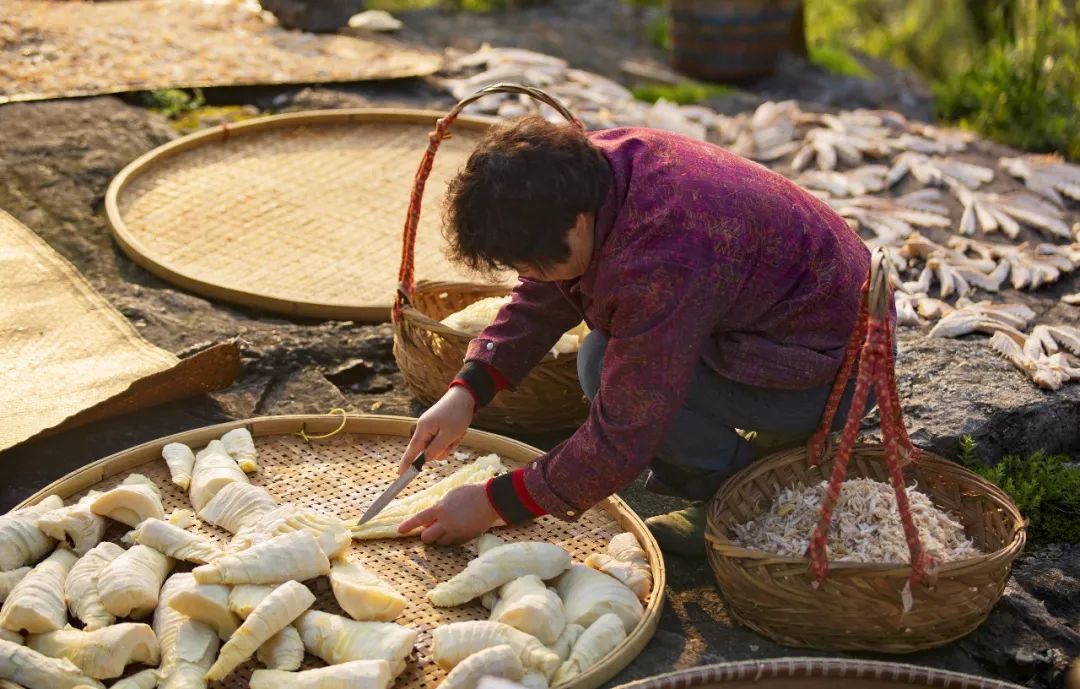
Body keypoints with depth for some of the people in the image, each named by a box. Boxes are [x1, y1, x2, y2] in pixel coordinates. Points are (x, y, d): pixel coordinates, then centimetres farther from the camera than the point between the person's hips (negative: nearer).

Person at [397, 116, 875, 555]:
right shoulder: (589, 165, -9)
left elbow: (621, 443, -28)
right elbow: (539, 299, 6)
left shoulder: (660, 265, -35)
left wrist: (496, 504, -18)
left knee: (609, 369, -23)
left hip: (835, 373, -9)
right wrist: (467, 391, -5)